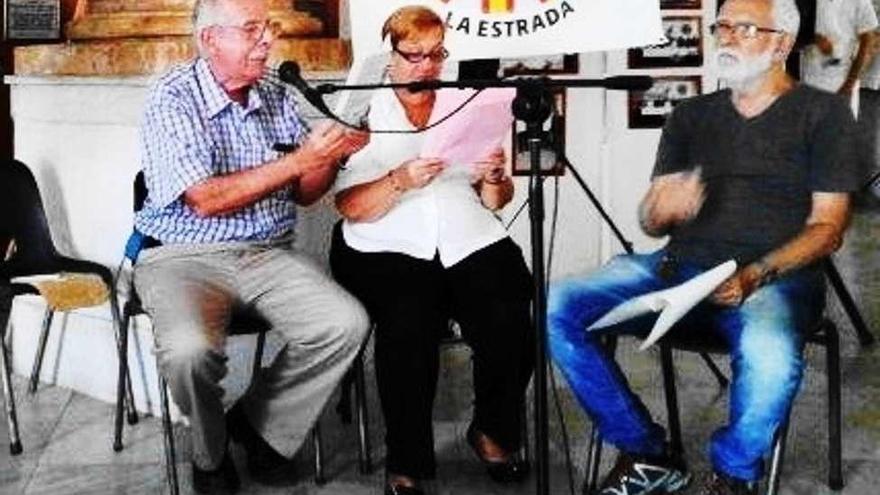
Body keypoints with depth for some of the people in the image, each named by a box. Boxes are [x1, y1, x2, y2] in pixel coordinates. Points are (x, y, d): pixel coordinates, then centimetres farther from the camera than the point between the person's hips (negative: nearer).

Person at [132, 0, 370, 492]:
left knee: (347, 324, -19)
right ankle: (211, 452, 0)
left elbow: (304, 194, 11)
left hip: (269, 253, 5)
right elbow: (206, 200, -20)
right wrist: (299, 160, -23)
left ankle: (259, 424, 4)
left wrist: (331, 153, -10)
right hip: (184, 256, -5)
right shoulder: (173, 99, -10)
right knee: (191, 349, -33)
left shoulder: (277, 95, 8)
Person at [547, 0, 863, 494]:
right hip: (679, 265, 4)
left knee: (770, 358, -39)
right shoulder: (691, 115, 20)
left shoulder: (824, 113, 8)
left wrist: (755, 275, -17)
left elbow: (827, 227, 0)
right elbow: (650, 219, 15)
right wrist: (663, 210, -11)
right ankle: (647, 454, -5)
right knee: (559, 308, -19)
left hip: (775, 275, -4)